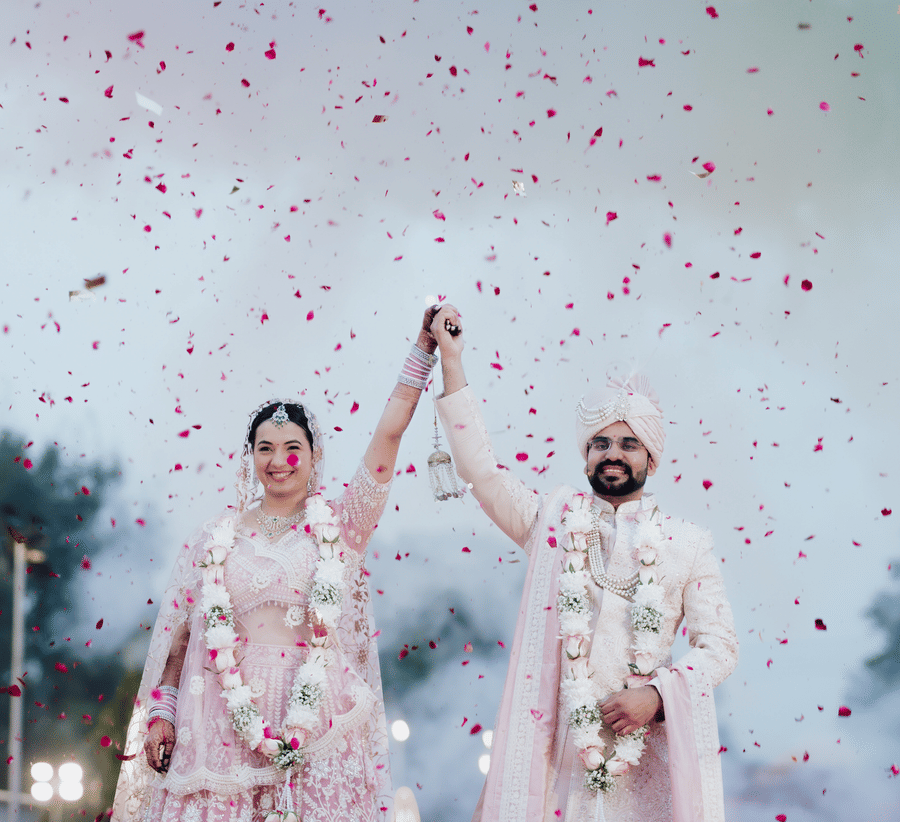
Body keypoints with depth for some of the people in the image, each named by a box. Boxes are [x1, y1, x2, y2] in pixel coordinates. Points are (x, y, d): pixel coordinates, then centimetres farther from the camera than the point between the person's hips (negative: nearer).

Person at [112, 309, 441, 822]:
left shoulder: (338, 528, 8)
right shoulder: (217, 539, 12)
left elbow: (389, 434, 2)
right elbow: (179, 636, 11)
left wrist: (423, 350, -2)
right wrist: (161, 712, 2)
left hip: (313, 716, -1)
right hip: (225, 720, 1)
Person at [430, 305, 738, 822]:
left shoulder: (688, 545, 7)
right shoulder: (555, 522, 10)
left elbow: (720, 645, 5)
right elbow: (482, 468, 4)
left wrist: (658, 694, -11)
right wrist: (452, 364, 2)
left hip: (649, 749, 0)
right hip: (560, 740, 1)